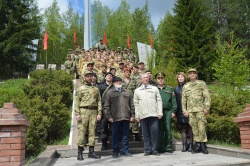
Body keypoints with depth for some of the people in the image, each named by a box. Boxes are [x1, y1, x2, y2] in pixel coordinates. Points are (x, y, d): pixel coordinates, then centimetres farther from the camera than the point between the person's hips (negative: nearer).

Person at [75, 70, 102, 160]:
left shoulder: (96, 89, 16)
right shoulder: (80, 88, 7)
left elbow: (99, 101, 11)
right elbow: (77, 102, 0)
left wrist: (99, 113, 1)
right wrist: (77, 114, -9)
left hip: (93, 112, 3)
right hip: (83, 111, -3)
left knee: (92, 131, 5)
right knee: (81, 131, -3)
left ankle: (91, 151, 11)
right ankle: (80, 153, 2)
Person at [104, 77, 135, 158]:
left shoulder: (127, 92, 16)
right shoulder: (109, 92, 6)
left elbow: (131, 105, 15)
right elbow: (106, 106, 0)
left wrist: (132, 115, 8)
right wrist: (109, 116, -8)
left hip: (126, 117, 3)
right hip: (115, 118, -3)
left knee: (125, 135, 8)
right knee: (115, 136, 4)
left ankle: (125, 151, 19)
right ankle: (115, 152, 15)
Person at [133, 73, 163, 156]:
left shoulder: (154, 89, 13)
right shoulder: (137, 90, 14)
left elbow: (159, 100, 9)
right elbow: (136, 104, 11)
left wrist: (160, 112, -1)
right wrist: (137, 116, 4)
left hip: (153, 114, -1)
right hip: (143, 115, 1)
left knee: (154, 131, -4)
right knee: (145, 133, 2)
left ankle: (154, 149, 7)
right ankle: (147, 149, 11)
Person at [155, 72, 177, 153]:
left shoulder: (169, 89, 15)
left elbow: (173, 101, 11)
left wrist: (173, 111, 1)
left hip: (168, 111, 1)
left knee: (168, 129, -1)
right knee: (160, 130, 1)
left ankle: (168, 147, 7)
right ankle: (162, 147, 9)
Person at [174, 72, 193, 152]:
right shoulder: (176, 88, 14)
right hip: (180, 111, 3)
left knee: (189, 127, -2)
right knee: (182, 128, 4)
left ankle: (191, 145, 4)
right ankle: (184, 145, 8)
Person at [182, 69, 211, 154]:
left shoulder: (202, 84, 6)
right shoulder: (185, 86, 14)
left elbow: (207, 97, 1)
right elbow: (183, 99, 13)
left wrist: (206, 108, -8)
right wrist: (184, 110, 6)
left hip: (200, 109, -3)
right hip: (190, 110, 3)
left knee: (201, 127, -6)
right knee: (194, 128, 4)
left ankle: (203, 145, 2)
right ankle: (198, 145, 12)